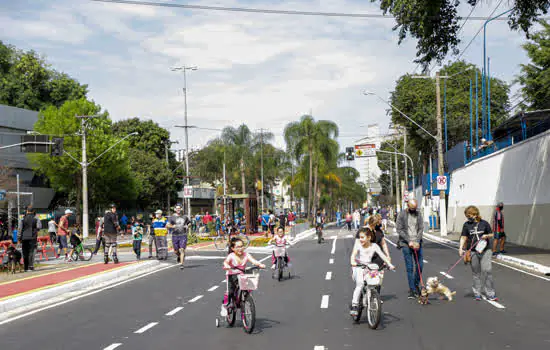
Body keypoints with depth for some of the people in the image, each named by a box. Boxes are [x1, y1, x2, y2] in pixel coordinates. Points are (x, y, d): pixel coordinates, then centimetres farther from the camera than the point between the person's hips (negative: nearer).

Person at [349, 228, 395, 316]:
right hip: (358, 267, -3)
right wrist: (353, 262, -44)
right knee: (359, 285, -23)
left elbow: (382, 255, -6)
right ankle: (354, 306, -20)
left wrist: (390, 264, -18)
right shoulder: (358, 245, -7)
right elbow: (353, 254, -23)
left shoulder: (374, 246, -2)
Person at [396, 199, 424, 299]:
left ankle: (416, 285, 22)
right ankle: (412, 289, 1)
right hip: (406, 244, -3)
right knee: (410, 267, -3)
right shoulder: (402, 215, -3)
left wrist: (417, 242, -9)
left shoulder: (418, 214, 7)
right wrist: (409, 241, -11)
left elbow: (421, 228, 4)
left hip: (417, 243, 3)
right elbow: (399, 230, -6)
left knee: (420, 265, 4)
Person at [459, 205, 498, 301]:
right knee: (476, 272, 7)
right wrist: (461, 248, -13)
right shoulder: (466, 225, 5)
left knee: (487, 270, -8)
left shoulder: (484, 223, 2)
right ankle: (477, 293, 17)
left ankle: (490, 294, -1)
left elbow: (491, 234, 10)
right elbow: (463, 237, 1)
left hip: (485, 250, -1)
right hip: (473, 252, 1)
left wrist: (486, 236, -12)